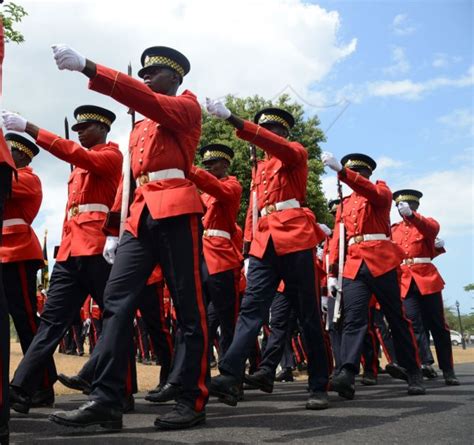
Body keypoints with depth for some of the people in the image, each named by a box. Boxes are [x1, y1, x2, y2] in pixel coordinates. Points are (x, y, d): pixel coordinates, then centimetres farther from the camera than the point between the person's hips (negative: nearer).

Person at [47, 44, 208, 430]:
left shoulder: (187, 106, 5)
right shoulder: (140, 126, 27)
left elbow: (144, 98, -15)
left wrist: (86, 66, -23)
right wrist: (114, 230, 17)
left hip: (176, 214, -7)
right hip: (141, 219, 7)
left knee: (189, 308, -3)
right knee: (117, 301, -5)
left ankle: (194, 401, 5)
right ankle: (106, 401, -6)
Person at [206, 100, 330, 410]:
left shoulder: (296, 153, 5)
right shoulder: (260, 168, 24)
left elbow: (276, 145, -19)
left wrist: (231, 118, -28)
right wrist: (248, 250, 14)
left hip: (295, 241, -5)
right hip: (264, 245, 6)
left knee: (309, 316, 0)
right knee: (251, 309, -10)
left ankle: (319, 387, 8)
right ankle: (230, 377, -21)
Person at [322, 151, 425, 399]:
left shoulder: (382, 190, 9)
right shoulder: (343, 205, 22)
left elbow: (373, 193, -17)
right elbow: (337, 239, 17)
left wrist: (340, 170, -30)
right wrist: (332, 272, 5)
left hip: (381, 262, -3)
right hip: (353, 265, 3)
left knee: (397, 318, 3)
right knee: (353, 319, -13)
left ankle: (414, 373, 15)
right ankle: (347, 374, -27)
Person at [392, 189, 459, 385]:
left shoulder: (427, 223, 6)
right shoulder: (394, 230, 16)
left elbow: (433, 228, -19)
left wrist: (411, 214, -37)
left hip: (427, 278, -2)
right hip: (405, 282, 2)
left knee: (437, 325, 2)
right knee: (414, 324, -9)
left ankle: (448, 371, 10)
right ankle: (425, 362, -9)